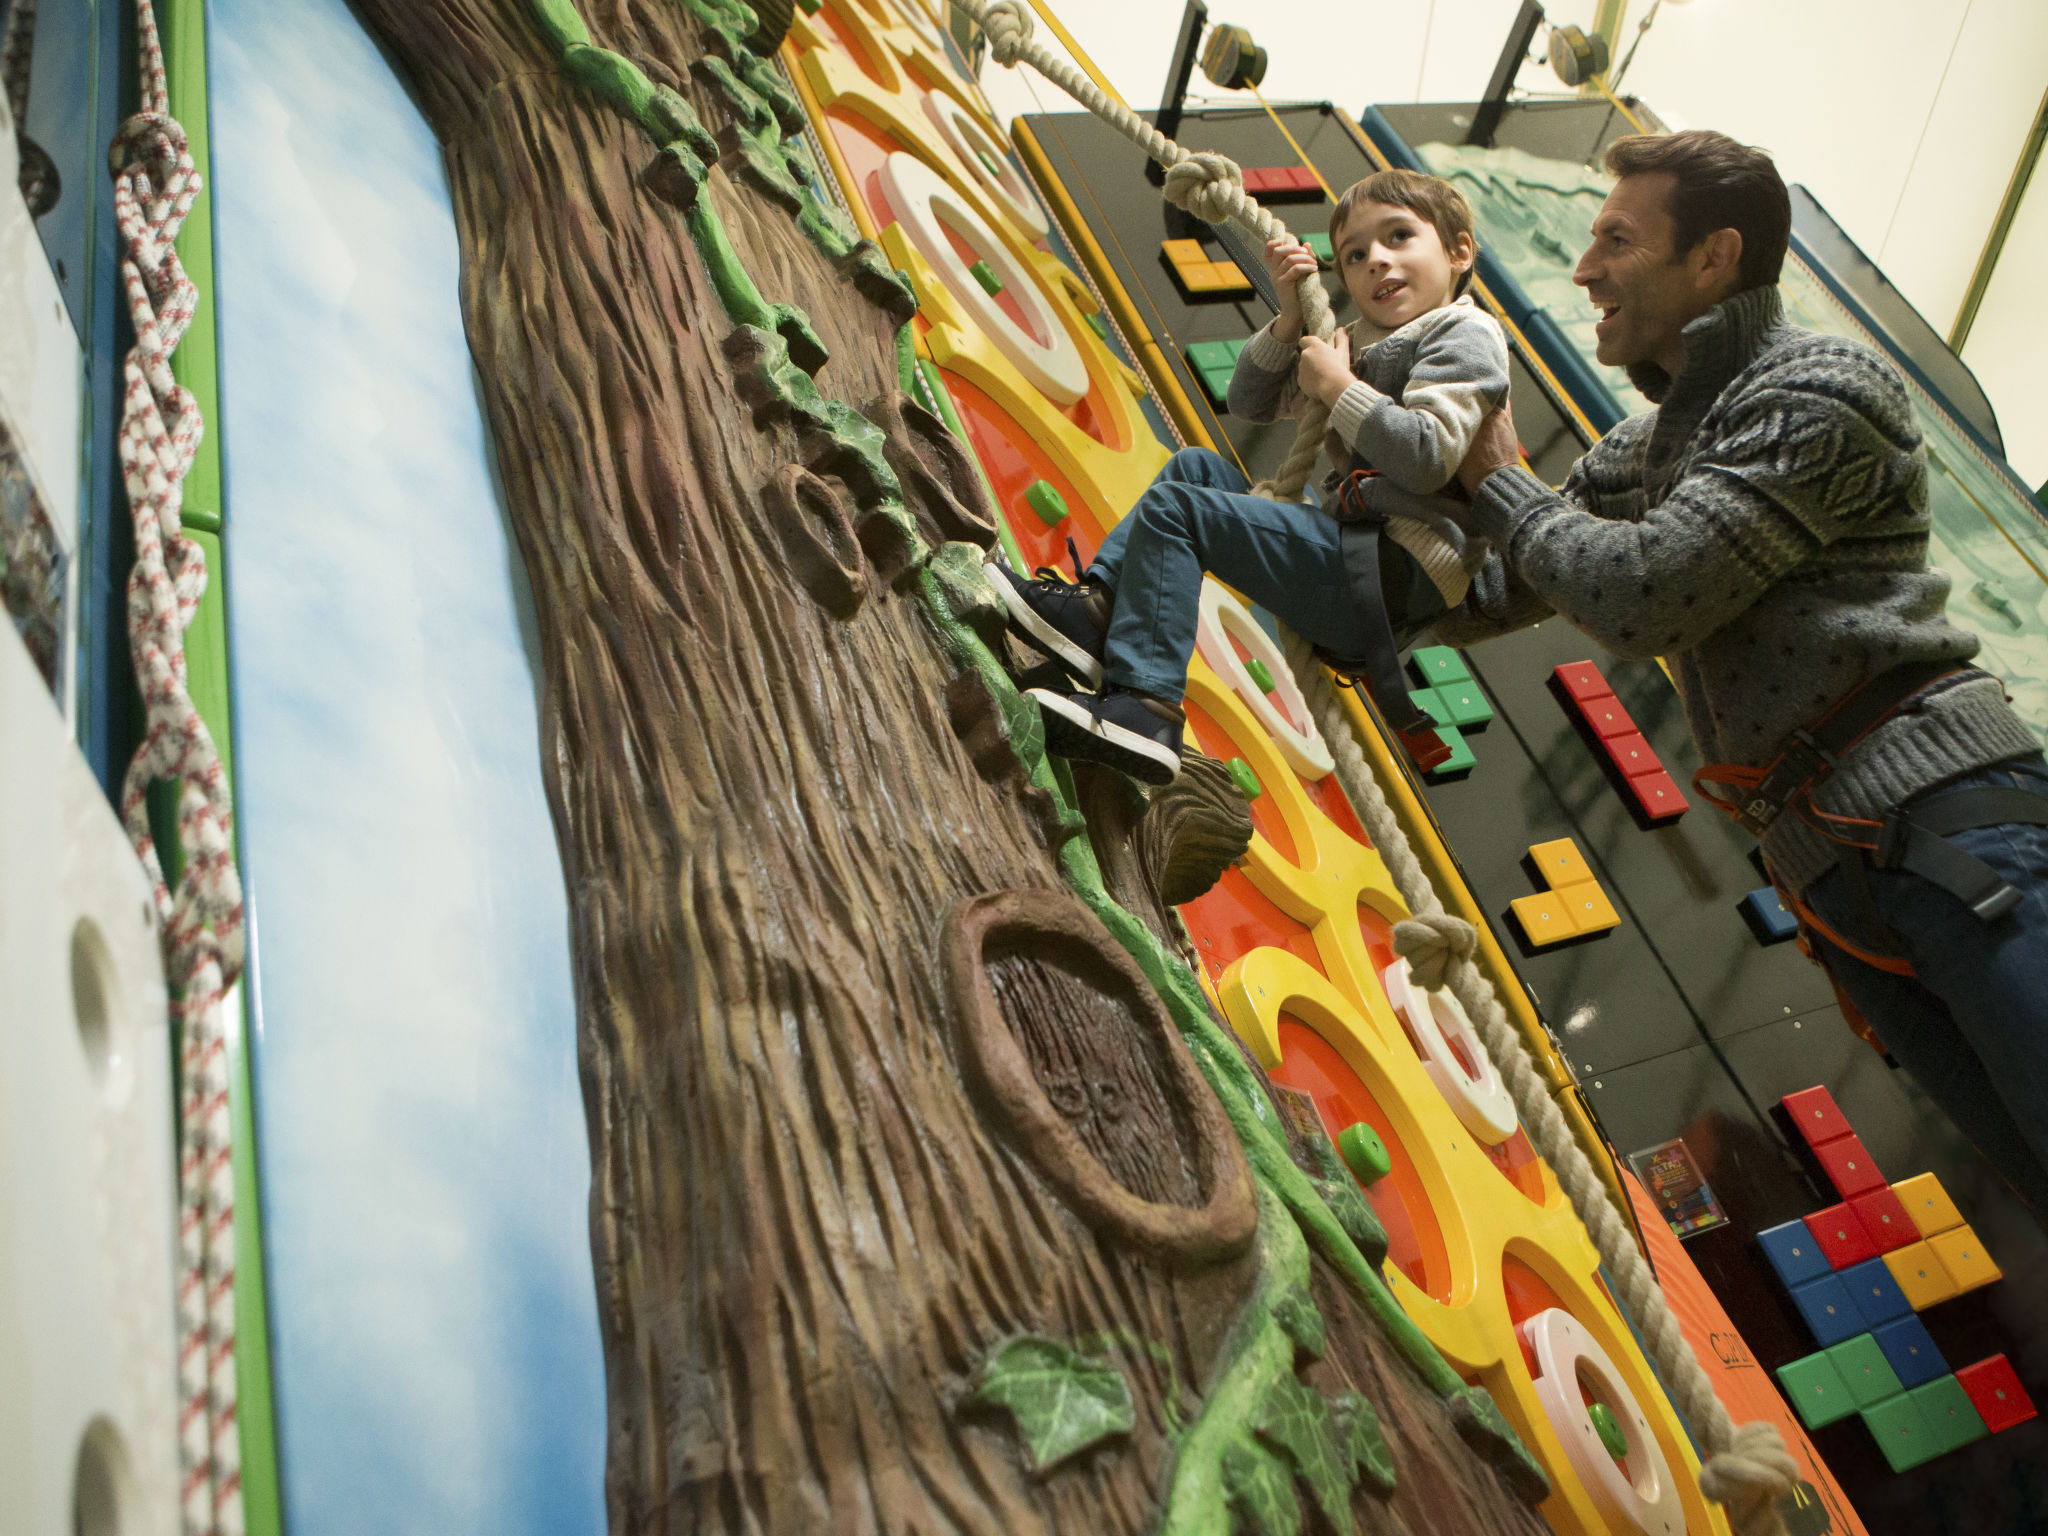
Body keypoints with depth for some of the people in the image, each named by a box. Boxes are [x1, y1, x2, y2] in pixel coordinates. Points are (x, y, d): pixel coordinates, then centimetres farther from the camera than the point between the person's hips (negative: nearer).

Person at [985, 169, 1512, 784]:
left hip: (1403, 572, -9)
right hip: (1362, 539, 10)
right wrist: (1291, 316, 4)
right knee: (1195, 466, 15)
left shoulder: (1465, 334, -3)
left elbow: (1429, 457, -20)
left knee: (1174, 508, -15)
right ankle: (1098, 606, -1)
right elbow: (1249, 403, 19)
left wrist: (1339, 387, -11)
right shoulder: (1359, 340, 23)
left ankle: (1146, 707, -24)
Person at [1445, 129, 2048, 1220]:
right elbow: (1504, 596, 22)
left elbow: (1641, 594, -15)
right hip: (1830, 870, 7)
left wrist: (1496, 480, 1)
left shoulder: (1821, 393, -5)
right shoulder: (1651, 442, 21)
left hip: (1943, 819, -7)